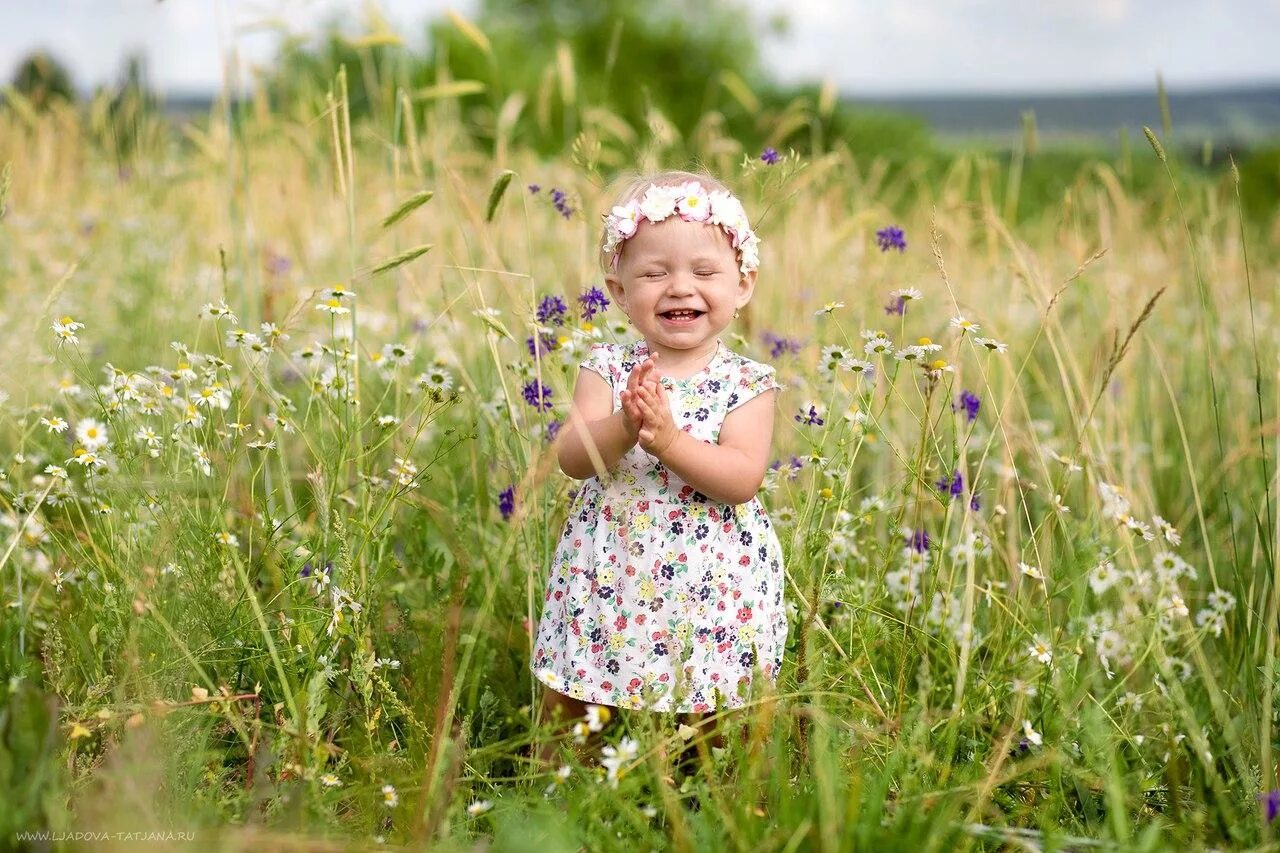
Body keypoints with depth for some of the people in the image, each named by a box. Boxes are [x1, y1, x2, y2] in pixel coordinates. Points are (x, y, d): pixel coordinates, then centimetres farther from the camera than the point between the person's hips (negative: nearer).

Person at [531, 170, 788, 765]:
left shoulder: (747, 383, -4)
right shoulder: (608, 370, 0)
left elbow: (742, 478, -15)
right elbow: (571, 458, -12)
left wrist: (669, 438, -27)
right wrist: (623, 427, -31)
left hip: (714, 585, -1)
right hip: (609, 576, 1)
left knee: (719, 741, 7)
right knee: (568, 715, 10)